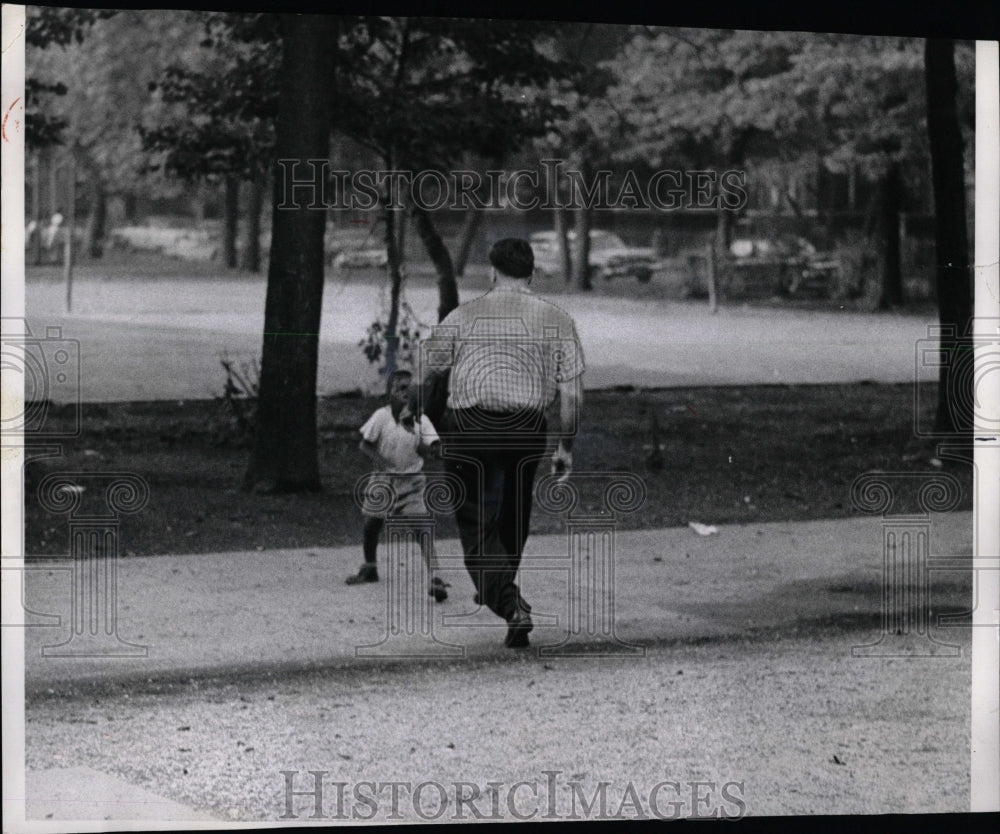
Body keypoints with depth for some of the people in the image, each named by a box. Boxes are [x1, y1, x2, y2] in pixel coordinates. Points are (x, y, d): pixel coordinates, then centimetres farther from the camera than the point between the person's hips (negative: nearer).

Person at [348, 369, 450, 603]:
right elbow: (365, 443, -3)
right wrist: (378, 458, -20)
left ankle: (434, 578, -24)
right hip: (384, 478, 2)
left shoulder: (420, 419, -9)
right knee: (372, 524, 13)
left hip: (412, 480, -1)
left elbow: (434, 449, -13)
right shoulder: (381, 416, -10)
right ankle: (369, 568, 40)